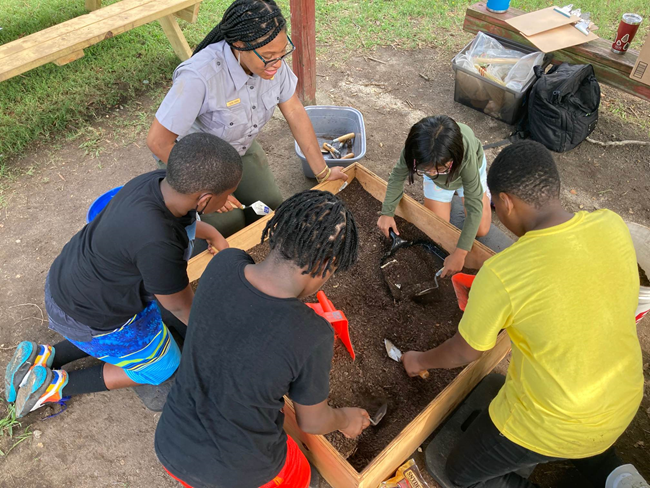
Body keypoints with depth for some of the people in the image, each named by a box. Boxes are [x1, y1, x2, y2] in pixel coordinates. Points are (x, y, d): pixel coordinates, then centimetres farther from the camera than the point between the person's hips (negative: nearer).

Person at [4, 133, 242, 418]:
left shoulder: (159, 180, -18)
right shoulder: (158, 245, -40)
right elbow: (180, 306, -20)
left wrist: (212, 234, 22)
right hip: (88, 316, -7)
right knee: (163, 367, 13)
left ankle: (44, 357, 23)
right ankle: (57, 385, 13)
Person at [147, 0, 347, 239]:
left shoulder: (271, 60, -22)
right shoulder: (199, 76, -38)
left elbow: (295, 113, -11)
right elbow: (157, 141, -30)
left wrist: (323, 172, -7)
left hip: (242, 147, 5)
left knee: (271, 209, -1)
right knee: (229, 224, -13)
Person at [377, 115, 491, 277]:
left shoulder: (467, 155, -47)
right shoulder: (414, 149, -42)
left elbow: (474, 207, -40)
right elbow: (398, 175, -19)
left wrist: (459, 254, -41)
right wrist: (387, 213, -20)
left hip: (470, 169, -1)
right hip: (438, 181, 2)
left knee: (480, 231, -1)